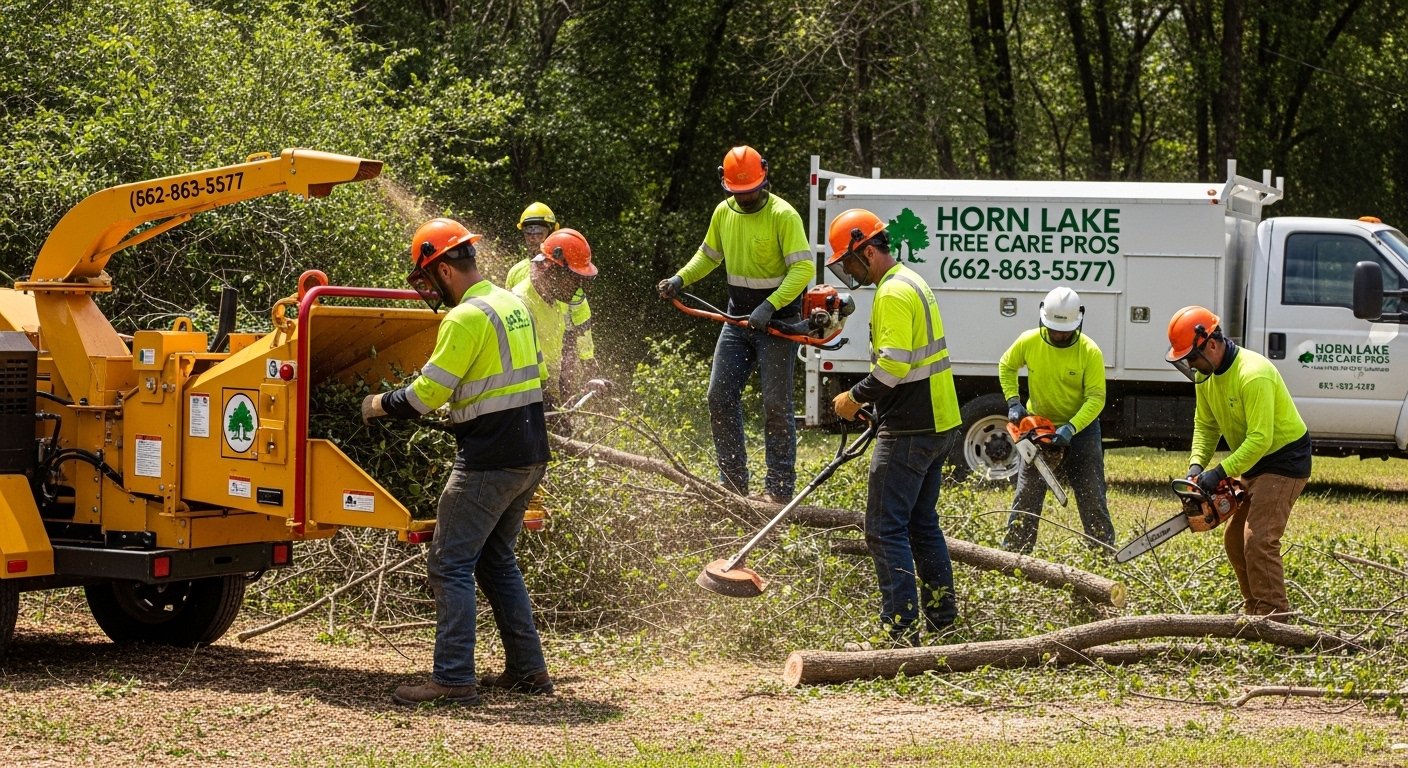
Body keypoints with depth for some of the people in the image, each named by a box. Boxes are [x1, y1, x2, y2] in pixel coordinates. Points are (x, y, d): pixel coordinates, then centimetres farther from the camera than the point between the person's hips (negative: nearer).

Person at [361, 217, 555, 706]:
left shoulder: (468, 317, -16)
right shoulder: (513, 304, 13)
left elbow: (427, 393, -16)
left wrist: (380, 405, 0)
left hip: (489, 459, -9)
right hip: (530, 456, 9)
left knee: (451, 565, -5)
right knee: (497, 560, 19)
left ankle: (453, 680, -9)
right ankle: (528, 670, 19)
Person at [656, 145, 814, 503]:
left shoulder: (783, 215, -16)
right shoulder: (724, 212, 5)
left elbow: (804, 268, -22)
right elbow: (709, 254, 21)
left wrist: (770, 307, -29)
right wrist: (680, 278, 4)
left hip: (777, 321, -7)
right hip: (738, 316, 7)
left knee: (776, 405, -4)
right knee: (720, 396, 4)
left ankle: (779, 487, 1)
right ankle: (733, 482, 11)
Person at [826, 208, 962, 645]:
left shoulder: (894, 293, -16)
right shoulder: (913, 283, 18)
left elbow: (893, 364, -23)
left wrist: (855, 398, -12)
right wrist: (874, 404, 22)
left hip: (910, 430, -11)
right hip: (938, 424, 11)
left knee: (885, 528, -9)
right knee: (921, 523, 18)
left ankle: (902, 629, -13)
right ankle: (942, 617, 24)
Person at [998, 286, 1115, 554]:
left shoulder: (1090, 352, -20)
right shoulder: (1028, 342, -12)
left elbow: (1096, 398, -20)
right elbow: (1006, 366, 8)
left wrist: (1071, 428, -31)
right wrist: (1013, 402, -4)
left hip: (1081, 427, -2)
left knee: (1092, 499, 0)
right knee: (1027, 495, 2)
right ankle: (1013, 552, 7)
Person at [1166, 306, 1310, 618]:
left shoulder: (1253, 375, -29)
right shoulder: (1205, 376, -1)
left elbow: (1259, 439, -30)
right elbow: (1205, 424, 8)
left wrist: (1221, 473, -28)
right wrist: (1196, 465, -8)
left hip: (1285, 461, -10)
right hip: (1254, 464, 10)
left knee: (1259, 540, -19)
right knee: (1235, 539, 12)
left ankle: (1275, 618, -17)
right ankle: (1255, 612, 20)